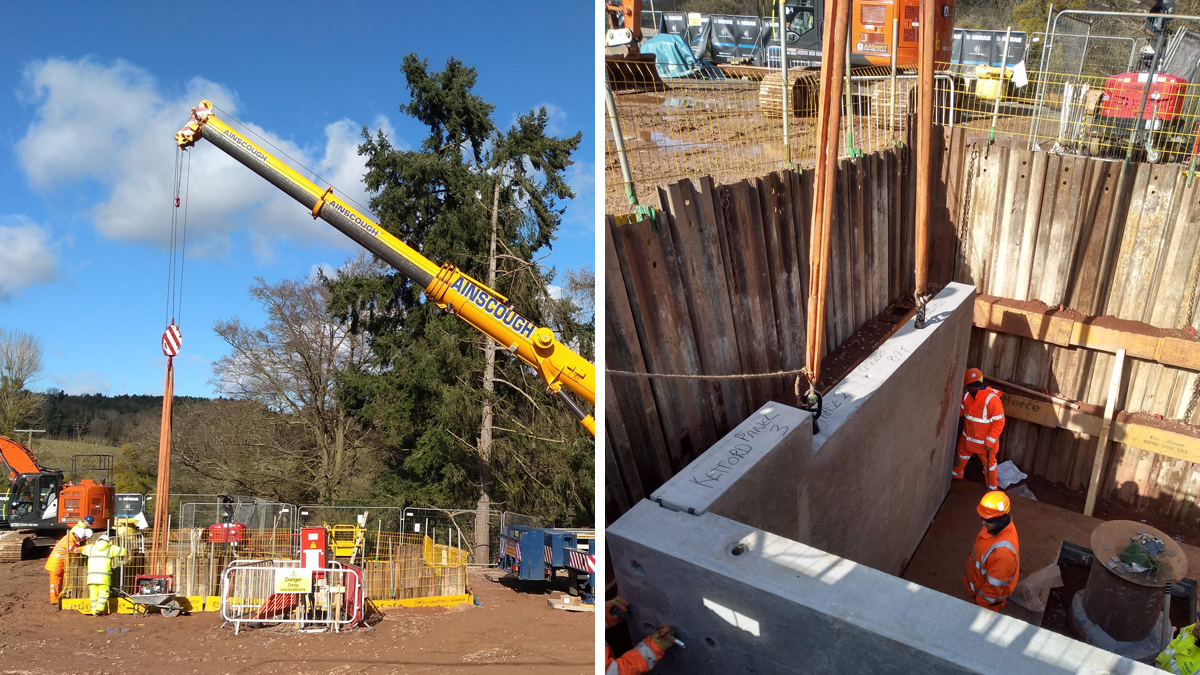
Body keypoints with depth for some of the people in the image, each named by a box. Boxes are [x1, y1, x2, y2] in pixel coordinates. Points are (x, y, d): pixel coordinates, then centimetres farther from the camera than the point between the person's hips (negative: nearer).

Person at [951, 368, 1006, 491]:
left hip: (985, 441, -6)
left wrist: (990, 441, -21)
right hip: (967, 437, 6)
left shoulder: (992, 399, -30)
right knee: (961, 456, 28)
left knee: (989, 464, 15)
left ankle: (992, 488, 34)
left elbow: (999, 422, -24)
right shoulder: (967, 395, -8)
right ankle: (956, 474, 54)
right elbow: (960, 411, 8)